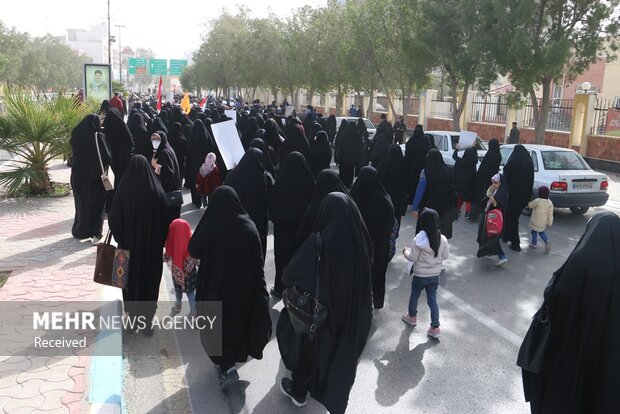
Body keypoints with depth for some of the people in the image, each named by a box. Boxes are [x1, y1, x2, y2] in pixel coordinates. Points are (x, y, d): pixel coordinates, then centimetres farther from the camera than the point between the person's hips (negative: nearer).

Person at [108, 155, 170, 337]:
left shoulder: (123, 191, -16)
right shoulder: (157, 192, -14)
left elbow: (113, 219, -10)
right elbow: (166, 220, -7)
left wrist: (121, 240, 4)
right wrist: (161, 243, 6)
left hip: (130, 244, 0)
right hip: (153, 246, 0)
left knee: (131, 279, 20)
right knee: (150, 281, 14)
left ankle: (132, 315, 34)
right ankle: (146, 321, 21)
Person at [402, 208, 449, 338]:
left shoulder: (417, 240, -22)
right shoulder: (442, 239, -10)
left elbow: (413, 258, -16)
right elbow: (446, 255, 1)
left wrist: (405, 252, 3)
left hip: (420, 276, -3)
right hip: (435, 275, 3)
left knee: (414, 295, 20)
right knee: (432, 299, 11)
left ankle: (412, 317, 41)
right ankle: (435, 327, 9)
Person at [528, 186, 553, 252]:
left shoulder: (537, 201, -21)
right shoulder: (550, 202, -5)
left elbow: (530, 205, -5)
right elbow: (550, 214, -2)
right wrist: (549, 223, 5)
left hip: (536, 221, -5)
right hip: (543, 222, 5)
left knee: (534, 232, 13)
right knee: (541, 232, 22)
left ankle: (534, 244, 24)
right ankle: (547, 241, 4)